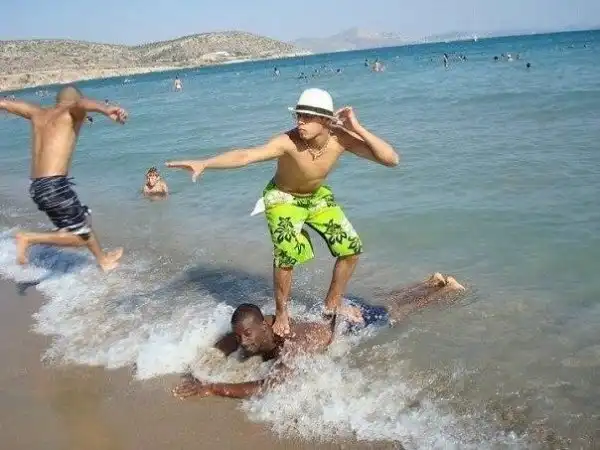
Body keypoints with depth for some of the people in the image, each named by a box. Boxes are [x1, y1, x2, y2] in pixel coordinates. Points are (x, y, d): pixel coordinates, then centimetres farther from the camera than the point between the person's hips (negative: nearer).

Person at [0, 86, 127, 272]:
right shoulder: (72, 112, -2)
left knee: (83, 220, 23)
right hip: (54, 185, -9)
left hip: (37, 187, 9)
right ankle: (28, 238, -5)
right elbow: (82, 104, -27)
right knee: (80, 236, 1)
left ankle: (103, 259, 36)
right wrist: (106, 110, -47)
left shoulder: (38, 113, 17)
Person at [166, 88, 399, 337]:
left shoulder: (341, 139, -26)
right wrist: (204, 163, -61)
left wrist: (358, 129, -37)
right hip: (283, 197, -4)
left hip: (317, 196, 5)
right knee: (287, 252, -25)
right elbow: (246, 155, -48)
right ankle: (281, 312, 0)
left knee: (351, 247, 1)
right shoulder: (289, 142, -35)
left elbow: (392, 159, -29)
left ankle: (332, 305, 23)